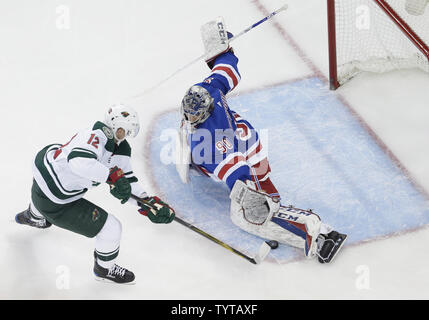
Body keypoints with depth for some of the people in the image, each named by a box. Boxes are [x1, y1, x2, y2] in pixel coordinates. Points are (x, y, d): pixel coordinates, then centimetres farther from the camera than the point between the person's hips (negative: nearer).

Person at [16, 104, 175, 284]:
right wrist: (113, 175, -43)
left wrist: (148, 203, -9)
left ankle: (33, 216, 83)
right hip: (55, 202, -10)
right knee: (111, 229, -5)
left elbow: (125, 183, 3)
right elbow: (78, 161, -46)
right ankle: (105, 269, 24)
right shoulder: (97, 136, -28)